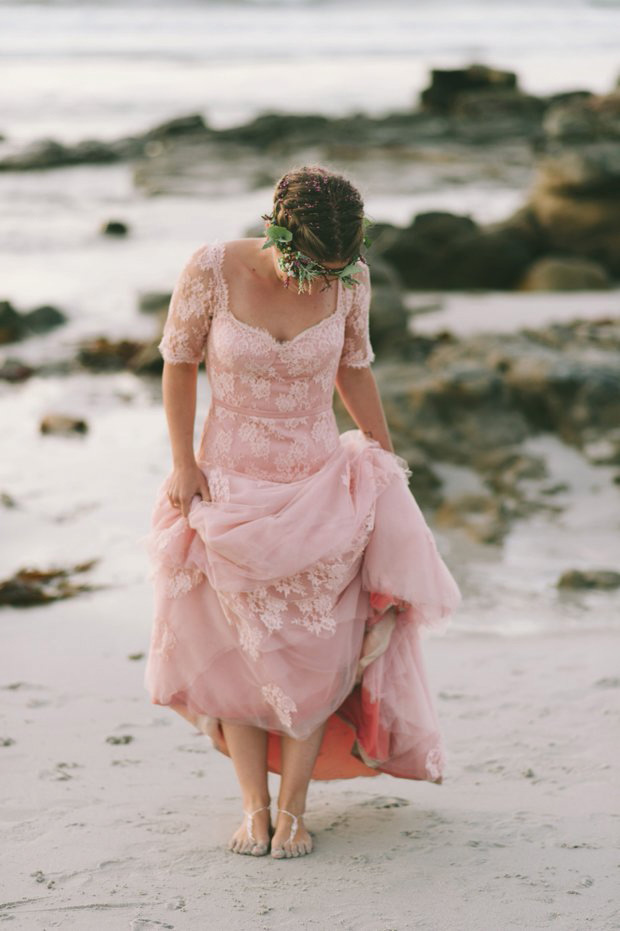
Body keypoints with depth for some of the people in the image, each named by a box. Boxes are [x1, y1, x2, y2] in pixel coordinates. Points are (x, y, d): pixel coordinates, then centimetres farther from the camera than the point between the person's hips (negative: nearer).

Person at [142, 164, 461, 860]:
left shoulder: (350, 279, -12)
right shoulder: (213, 269, -18)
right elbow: (179, 362, -4)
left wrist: (387, 462, 11)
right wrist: (182, 463, -6)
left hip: (320, 483, 1)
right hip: (229, 484, -1)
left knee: (314, 647, 0)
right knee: (237, 648, 3)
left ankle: (293, 806, 12)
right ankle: (254, 807, 14)